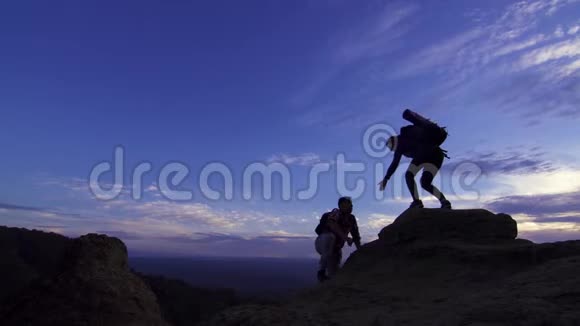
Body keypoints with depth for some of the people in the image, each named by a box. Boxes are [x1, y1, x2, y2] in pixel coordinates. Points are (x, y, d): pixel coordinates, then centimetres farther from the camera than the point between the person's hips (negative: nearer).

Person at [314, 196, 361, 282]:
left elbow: (356, 236, 4)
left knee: (334, 274, -5)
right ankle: (322, 270, -28)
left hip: (335, 248, 6)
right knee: (330, 236, -38)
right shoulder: (336, 213, -18)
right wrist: (346, 238, -48)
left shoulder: (351, 219, 1)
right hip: (322, 243, -6)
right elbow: (332, 224, -39)